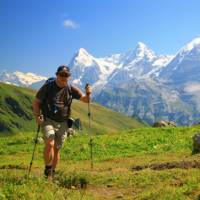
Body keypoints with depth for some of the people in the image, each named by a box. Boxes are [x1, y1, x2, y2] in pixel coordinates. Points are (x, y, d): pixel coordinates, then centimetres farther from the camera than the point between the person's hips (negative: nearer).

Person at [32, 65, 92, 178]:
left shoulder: (71, 89, 3)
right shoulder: (47, 87, -4)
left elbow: (86, 100, 1)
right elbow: (36, 102, 2)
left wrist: (88, 93, -22)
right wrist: (37, 116, -13)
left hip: (63, 123, 3)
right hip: (48, 121, -3)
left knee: (57, 149, 8)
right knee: (50, 144, -23)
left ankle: (52, 174, 23)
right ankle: (47, 169, -5)